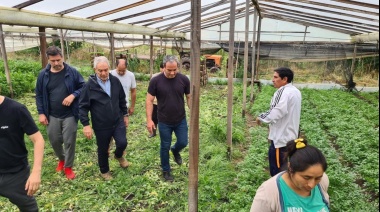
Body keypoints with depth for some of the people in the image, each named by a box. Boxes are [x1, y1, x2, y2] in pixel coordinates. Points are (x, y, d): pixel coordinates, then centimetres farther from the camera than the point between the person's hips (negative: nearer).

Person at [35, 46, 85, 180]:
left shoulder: (72, 72, -8)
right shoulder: (43, 75, -1)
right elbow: (39, 95, 5)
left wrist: (73, 95, -20)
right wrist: (41, 113, 1)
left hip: (70, 115, -2)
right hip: (52, 116, 3)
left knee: (69, 142, 3)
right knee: (54, 141, 13)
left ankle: (68, 166, 22)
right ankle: (61, 159, 42)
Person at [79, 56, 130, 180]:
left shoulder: (115, 81, -2)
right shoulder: (90, 85, -13)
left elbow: (122, 99, 10)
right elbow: (83, 106, -10)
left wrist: (125, 114, 12)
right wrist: (86, 124, -16)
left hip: (118, 121, 3)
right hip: (101, 125, -2)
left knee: (122, 143, -7)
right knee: (103, 150, 12)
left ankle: (119, 156, 30)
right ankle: (104, 171, 37)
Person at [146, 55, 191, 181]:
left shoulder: (184, 79, -9)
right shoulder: (156, 81, -13)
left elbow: (189, 98, 2)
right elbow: (149, 101, -8)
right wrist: (149, 120, -12)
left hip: (181, 120, 2)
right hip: (164, 122, -1)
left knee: (183, 142, 10)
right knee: (165, 147, 11)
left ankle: (175, 151, 47)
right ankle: (166, 171, 33)